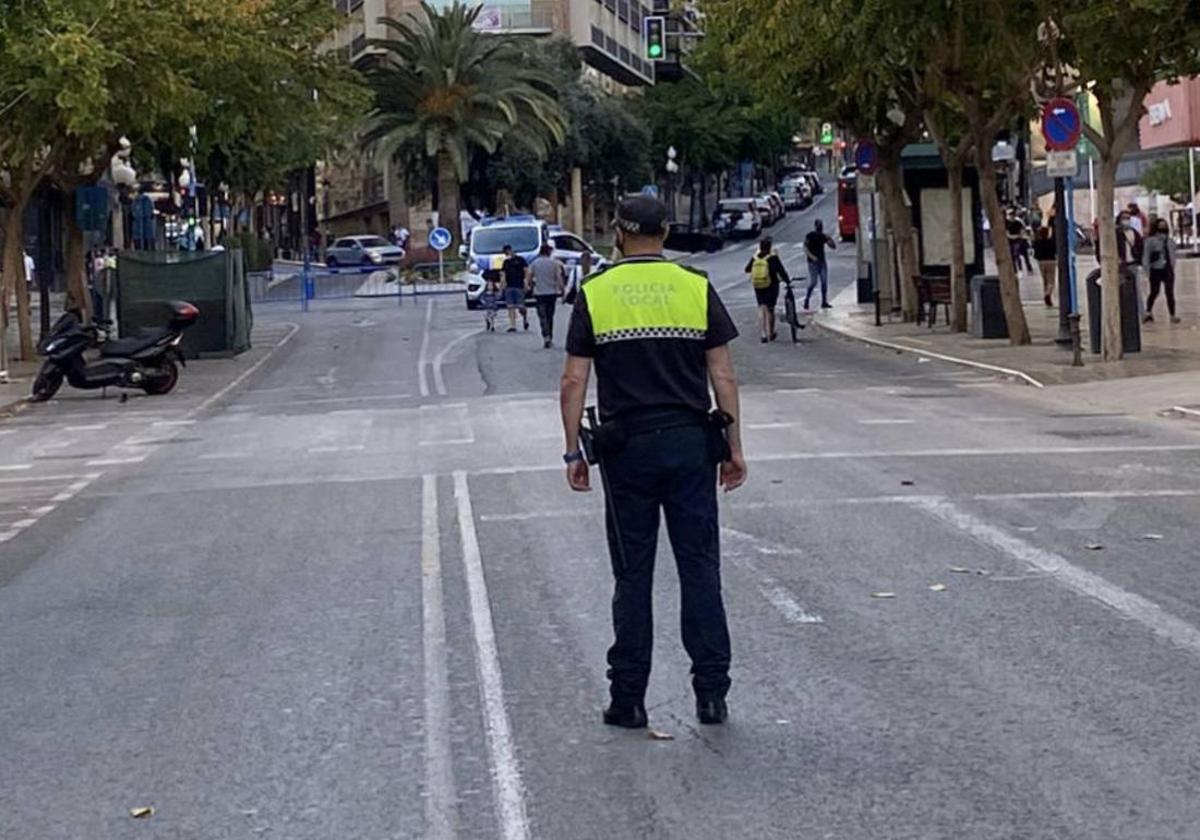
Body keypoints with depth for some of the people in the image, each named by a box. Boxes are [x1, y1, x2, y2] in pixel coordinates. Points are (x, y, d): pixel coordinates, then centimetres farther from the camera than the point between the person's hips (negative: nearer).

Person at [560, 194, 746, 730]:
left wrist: (573, 453, 4)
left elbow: (574, 380, -2)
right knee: (700, 569, 5)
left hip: (627, 448, 0)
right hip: (691, 444, 0)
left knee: (632, 576, 6)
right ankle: (711, 692, 6)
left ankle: (628, 700, 9)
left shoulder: (595, 294, 0)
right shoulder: (697, 289, 1)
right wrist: (733, 446, 7)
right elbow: (722, 375, 0)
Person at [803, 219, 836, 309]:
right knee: (813, 282, -11)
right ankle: (806, 301, -2)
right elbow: (805, 248, -10)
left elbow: (834, 247, 11)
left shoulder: (823, 236, 11)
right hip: (813, 262, -5)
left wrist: (829, 238, -7)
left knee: (824, 282, 1)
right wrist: (812, 256, -24)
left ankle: (824, 302, 6)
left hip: (822, 261, 5)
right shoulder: (809, 236, -3)